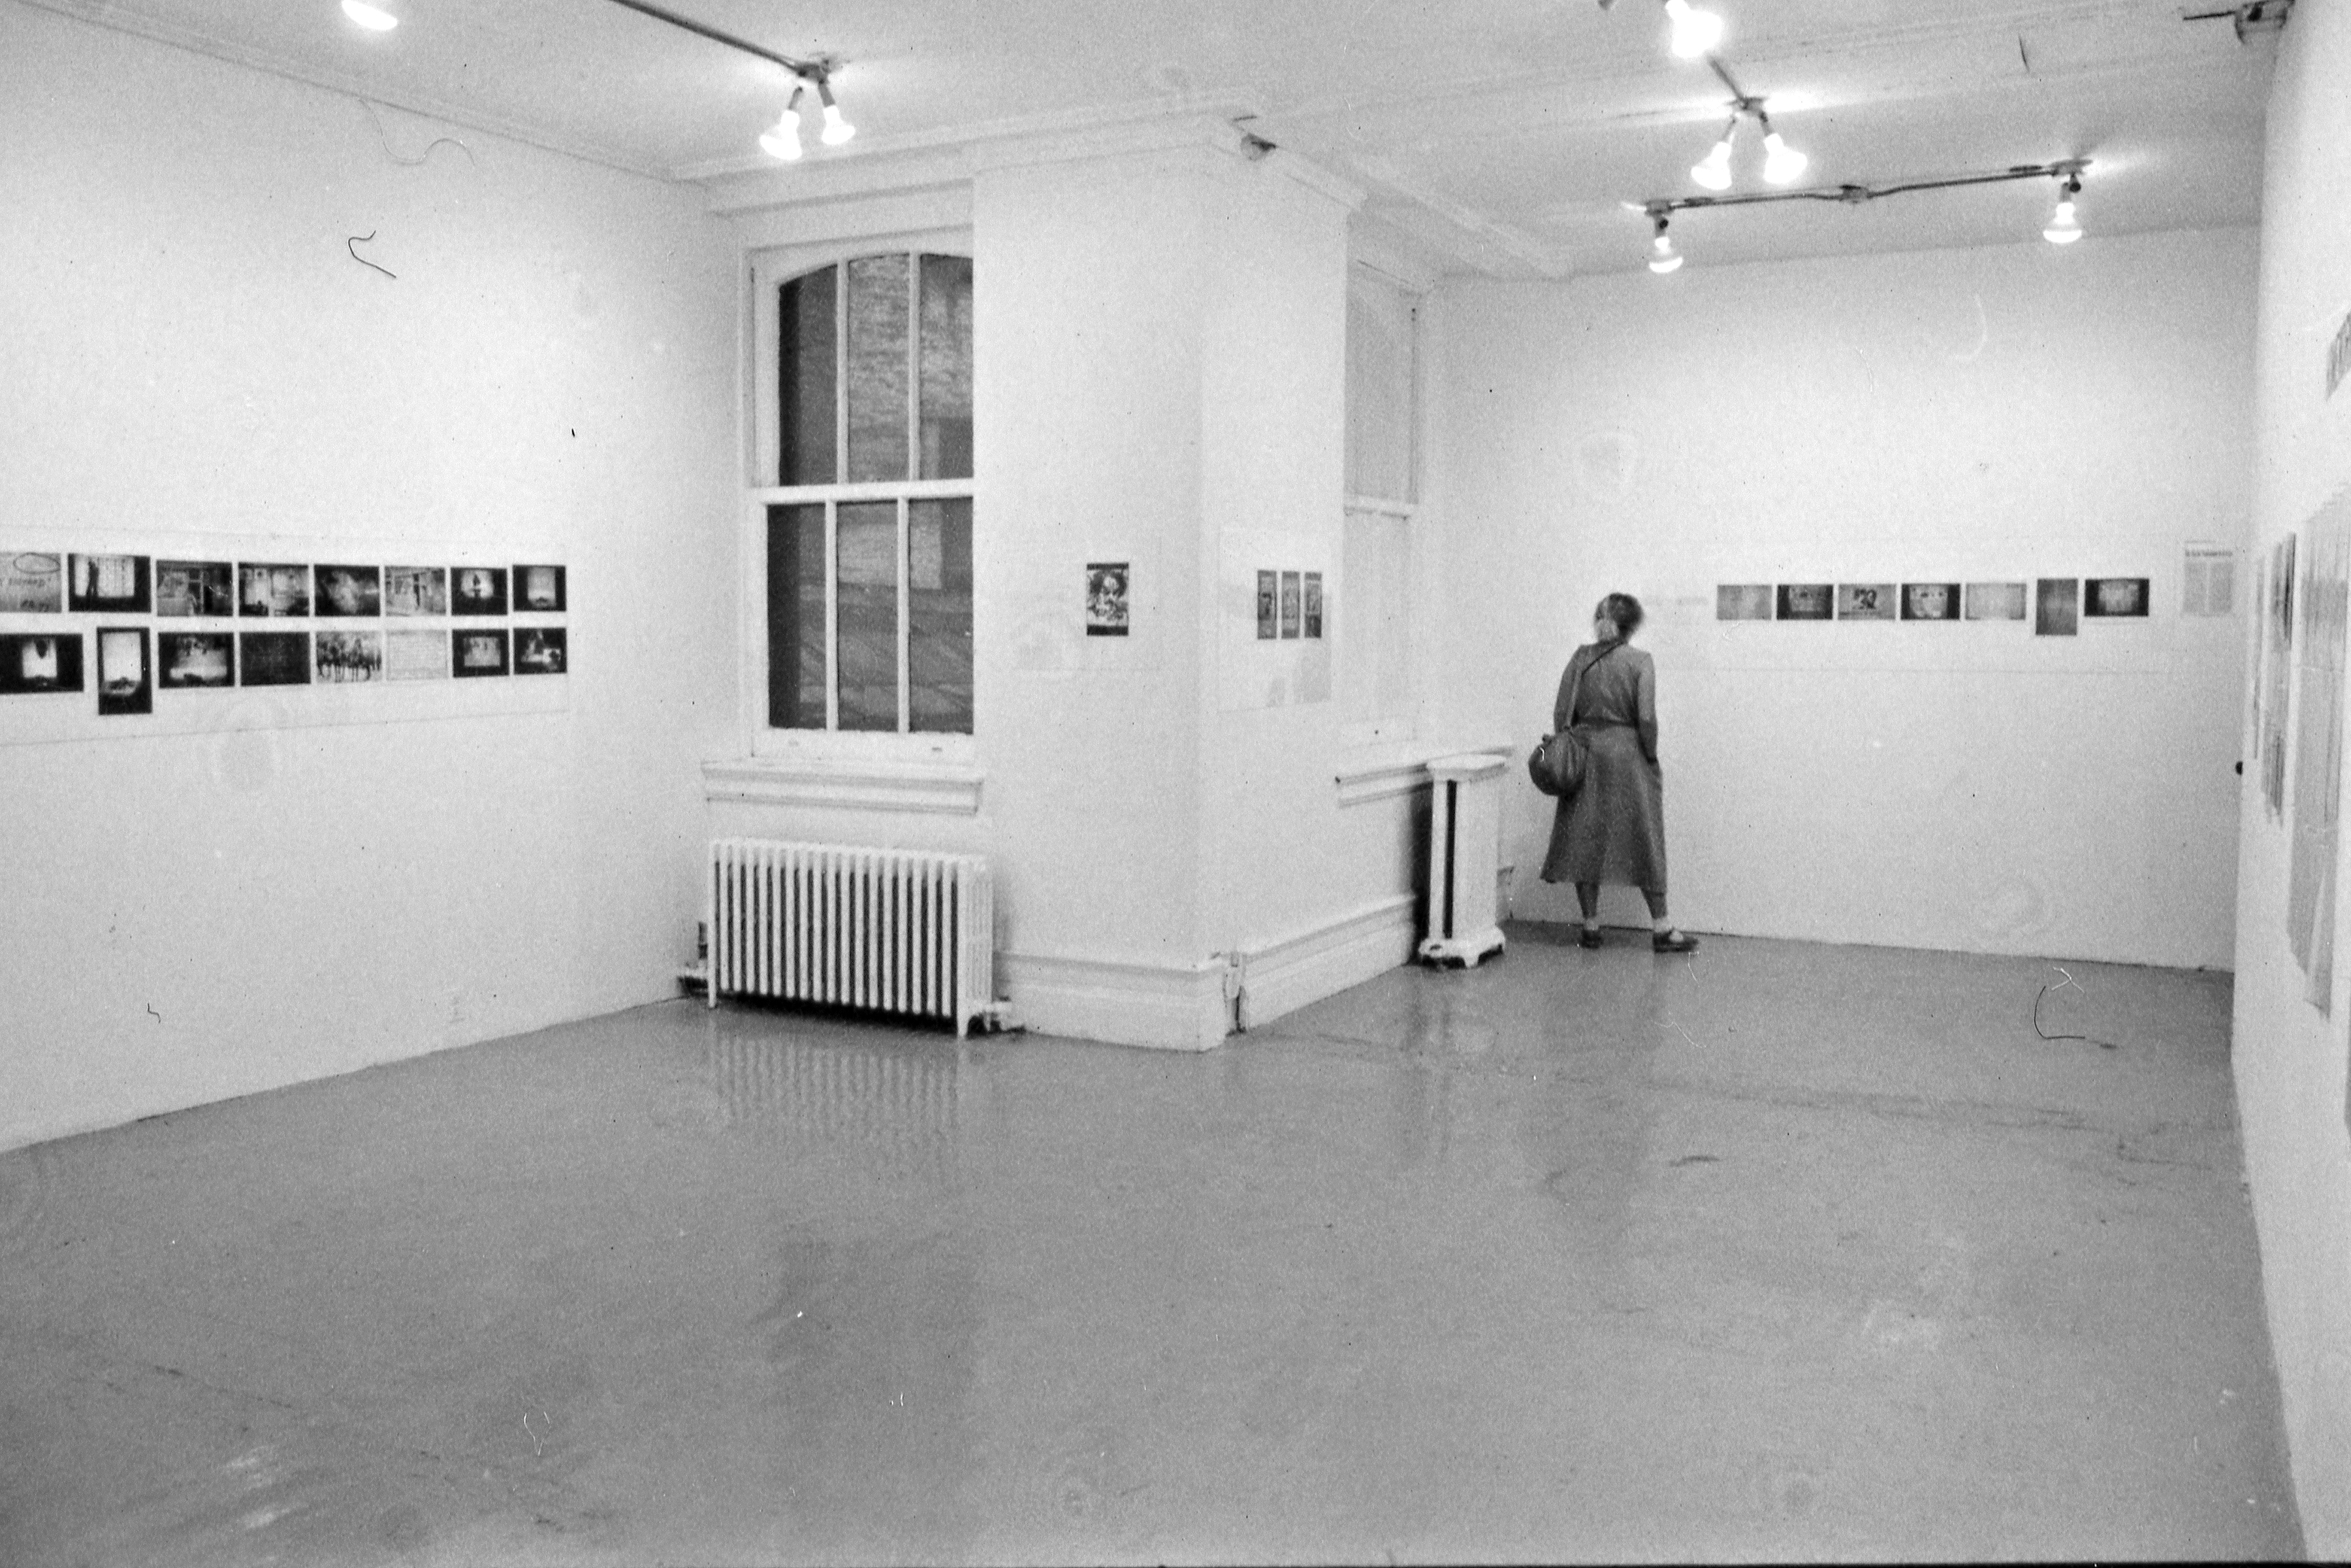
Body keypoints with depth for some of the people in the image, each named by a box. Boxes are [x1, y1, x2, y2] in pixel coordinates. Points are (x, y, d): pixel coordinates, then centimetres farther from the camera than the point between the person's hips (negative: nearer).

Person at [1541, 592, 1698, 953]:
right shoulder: (1640, 662, -8)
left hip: (1585, 754, 3)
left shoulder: (1581, 658, 1)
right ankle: (1662, 930, 10)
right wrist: (1652, 758, -2)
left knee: (1585, 840, 9)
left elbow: (1561, 713, 2)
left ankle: (1590, 927, 12)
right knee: (1644, 842, 5)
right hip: (1628, 758, -3)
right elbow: (1646, 717, -14)